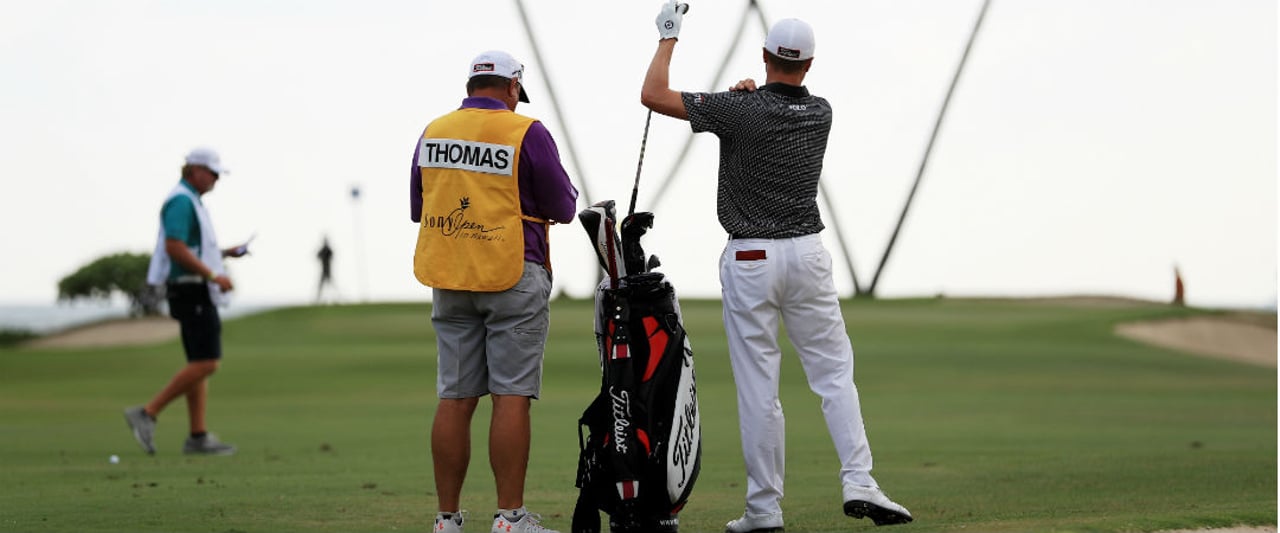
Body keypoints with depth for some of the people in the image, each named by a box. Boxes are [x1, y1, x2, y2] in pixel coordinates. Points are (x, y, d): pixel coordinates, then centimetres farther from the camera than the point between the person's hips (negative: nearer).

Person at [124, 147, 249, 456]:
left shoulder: (190, 202, 20)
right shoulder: (181, 202, -13)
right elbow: (174, 248, -24)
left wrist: (226, 253, 14)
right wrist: (214, 276, -21)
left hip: (197, 294, 11)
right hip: (192, 291, -11)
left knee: (201, 364, 7)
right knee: (206, 363, -14)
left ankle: (198, 437, 5)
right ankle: (147, 414, -12)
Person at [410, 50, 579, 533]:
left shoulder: (433, 133, 7)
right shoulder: (527, 134, -7)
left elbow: (417, 208, 16)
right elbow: (562, 207, -3)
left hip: (450, 283, 5)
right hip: (514, 276, -5)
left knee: (455, 398, 6)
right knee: (512, 396, -4)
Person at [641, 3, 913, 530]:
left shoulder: (740, 109, -10)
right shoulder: (821, 113, 4)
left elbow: (653, 95, -5)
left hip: (749, 260, -3)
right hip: (807, 254, 3)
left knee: (758, 387, 0)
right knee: (834, 373, 7)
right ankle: (859, 483, -6)